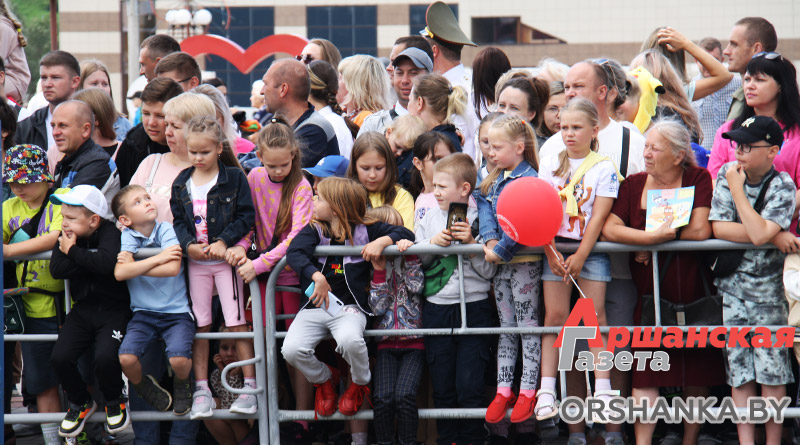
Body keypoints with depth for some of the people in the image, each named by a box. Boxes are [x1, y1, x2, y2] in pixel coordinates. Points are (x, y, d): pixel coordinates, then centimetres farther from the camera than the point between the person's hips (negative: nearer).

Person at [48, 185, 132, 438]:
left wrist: (73, 252, -21)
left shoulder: (109, 233, -12)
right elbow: (56, 270, -11)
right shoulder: (67, 238, 4)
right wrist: (83, 257, -21)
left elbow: (107, 262, -32)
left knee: (105, 357, -27)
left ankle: (115, 401, 6)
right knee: (60, 358, -14)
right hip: (83, 310, 5)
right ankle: (80, 403, 15)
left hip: (114, 309, -5)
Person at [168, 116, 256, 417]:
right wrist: (189, 245, -10)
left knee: (236, 321, -5)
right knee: (199, 325, 5)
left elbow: (246, 216, -6)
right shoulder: (182, 183, 8)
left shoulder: (234, 178, -3)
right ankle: (201, 389, 10)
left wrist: (224, 241, -17)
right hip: (196, 262, 4)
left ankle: (250, 385, 0)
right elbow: (178, 220, 9)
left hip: (226, 259, -4)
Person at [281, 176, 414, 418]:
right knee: (291, 349, -22)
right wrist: (317, 276, -28)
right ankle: (323, 380, 13)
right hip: (314, 308, 3)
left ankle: (360, 384, -1)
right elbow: (294, 253, -13)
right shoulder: (314, 231, 6)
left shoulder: (365, 230, 3)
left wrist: (382, 241, -16)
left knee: (349, 340, -36)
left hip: (349, 307, -3)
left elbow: (405, 234, 3)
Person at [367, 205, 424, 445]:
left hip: (413, 344, -1)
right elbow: (378, 307, -1)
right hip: (386, 344, 1)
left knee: (404, 396, -23)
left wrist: (410, 256, -11)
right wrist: (379, 271, -7)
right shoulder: (370, 266, 8)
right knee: (383, 398, -21)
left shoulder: (409, 258, 8)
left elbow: (415, 286, -9)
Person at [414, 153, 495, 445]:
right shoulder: (429, 219, 9)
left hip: (474, 308, -3)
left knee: (470, 388, -7)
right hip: (436, 309, 3)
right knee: (442, 389, 6)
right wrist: (434, 243, -9)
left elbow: (489, 271, -3)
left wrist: (470, 243, -15)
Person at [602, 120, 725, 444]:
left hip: (693, 292, -1)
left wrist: (652, 241, -10)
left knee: (696, 372, 5)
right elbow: (609, 228, -8)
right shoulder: (634, 184, 6)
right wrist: (654, 236, -20)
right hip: (650, 292, 1)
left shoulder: (698, 179, -1)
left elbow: (700, 230, -14)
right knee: (645, 372, -7)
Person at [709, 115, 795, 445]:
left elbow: (759, 234, -25)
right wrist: (772, 237, -16)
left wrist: (737, 189, -16)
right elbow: (718, 228, -7)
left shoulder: (782, 186, -10)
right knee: (740, 369, 1)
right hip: (731, 284, 3)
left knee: (772, 368, -3)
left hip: (767, 285, -3)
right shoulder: (727, 175, 2)